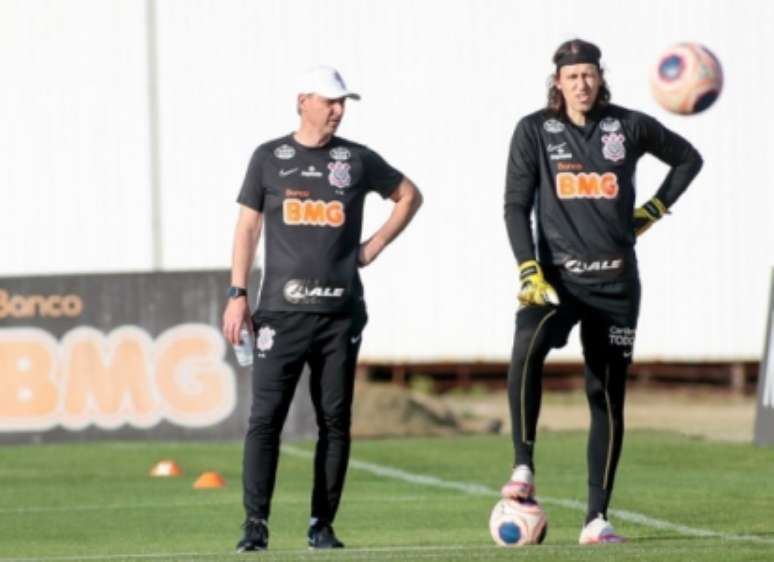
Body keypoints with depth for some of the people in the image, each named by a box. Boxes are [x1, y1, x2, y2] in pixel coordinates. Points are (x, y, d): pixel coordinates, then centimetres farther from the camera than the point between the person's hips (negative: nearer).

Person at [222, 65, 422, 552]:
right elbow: (248, 226, 6)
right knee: (266, 416, -8)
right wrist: (238, 295, -2)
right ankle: (255, 525, -9)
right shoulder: (269, 159, 5)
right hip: (282, 310, -2)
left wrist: (377, 244, 8)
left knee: (335, 420, 3)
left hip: (341, 312, 2)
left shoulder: (358, 160, 7)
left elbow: (410, 195, 20)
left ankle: (323, 525, 10)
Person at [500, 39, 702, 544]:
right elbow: (516, 205, -3)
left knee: (608, 395, 2)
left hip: (616, 281, 2)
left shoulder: (629, 126, 3)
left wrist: (654, 210, 9)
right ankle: (523, 468, -30)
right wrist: (529, 271, -15)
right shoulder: (535, 131, 0)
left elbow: (688, 159, 19)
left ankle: (597, 518, 7)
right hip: (558, 275, -2)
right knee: (528, 345, -33)